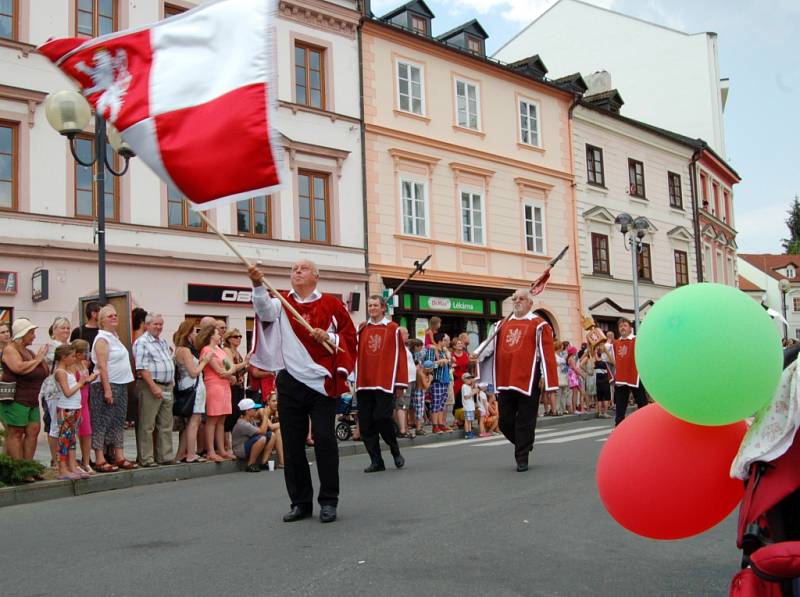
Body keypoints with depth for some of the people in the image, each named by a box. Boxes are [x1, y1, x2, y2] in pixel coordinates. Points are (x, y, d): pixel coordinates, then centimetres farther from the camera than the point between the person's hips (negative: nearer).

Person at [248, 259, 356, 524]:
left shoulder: (331, 304, 5)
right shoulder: (282, 304, 6)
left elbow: (350, 337, 6)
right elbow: (264, 309, -17)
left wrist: (330, 338, -13)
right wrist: (258, 284, -36)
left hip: (323, 383, -2)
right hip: (291, 383, 2)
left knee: (324, 440, -4)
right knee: (292, 444, 6)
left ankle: (328, 501, 9)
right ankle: (300, 502, 17)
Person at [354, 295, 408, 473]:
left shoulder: (394, 329, 1)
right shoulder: (361, 329, 12)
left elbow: (400, 356, -1)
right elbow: (355, 353, 10)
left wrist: (401, 382, -5)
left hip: (385, 382, -4)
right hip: (364, 383, 4)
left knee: (382, 418, -10)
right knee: (366, 423, 2)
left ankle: (395, 451, 17)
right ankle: (376, 461, 12)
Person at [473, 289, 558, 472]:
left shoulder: (538, 324, -1)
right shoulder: (503, 325, 15)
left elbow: (547, 352, -6)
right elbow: (491, 343, 5)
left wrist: (545, 377, -13)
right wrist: (477, 354, -14)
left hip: (529, 379, -5)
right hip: (506, 380, 5)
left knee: (525, 420, 0)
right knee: (505, 421, 9)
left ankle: (522, 458, 11)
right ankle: (524, 444, 33)